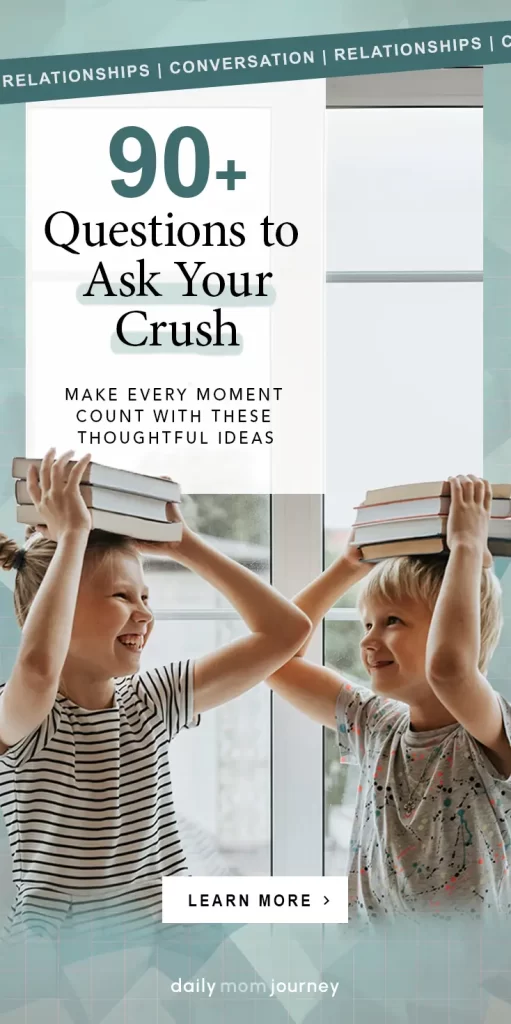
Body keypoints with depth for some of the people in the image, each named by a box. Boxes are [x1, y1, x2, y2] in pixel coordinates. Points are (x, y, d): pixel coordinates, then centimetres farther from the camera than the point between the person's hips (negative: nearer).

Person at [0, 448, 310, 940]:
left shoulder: (152, 700, 4)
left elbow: (286, 630, 2)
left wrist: (180, 542, -2)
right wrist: (72, 533, -25)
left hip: (161, 920, 3)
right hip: (54, 931, -3)